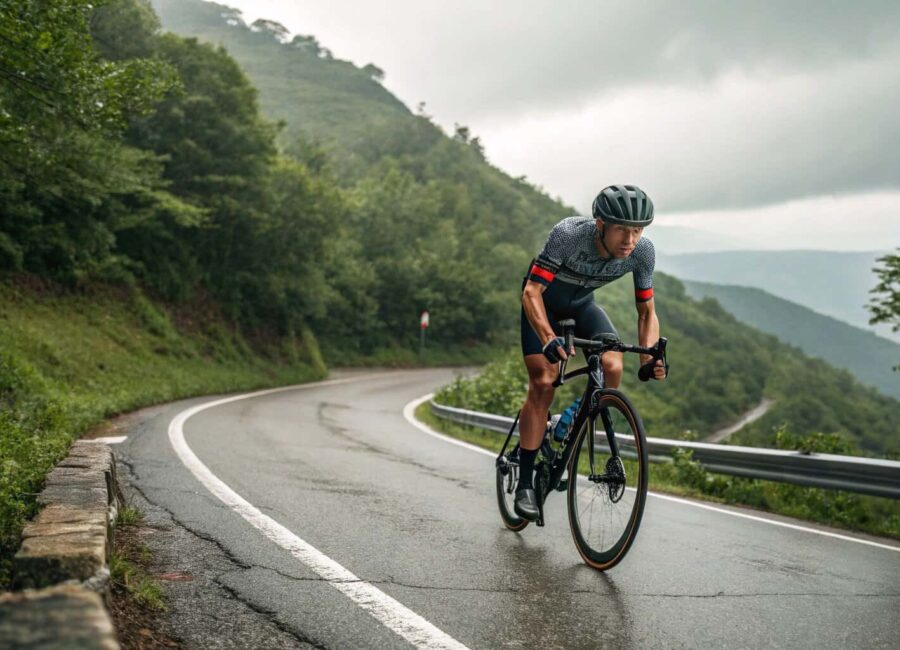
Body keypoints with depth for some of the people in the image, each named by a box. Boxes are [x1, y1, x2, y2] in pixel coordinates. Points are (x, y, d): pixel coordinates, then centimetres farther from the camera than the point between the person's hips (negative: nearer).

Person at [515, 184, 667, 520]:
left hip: (581, 304, 3)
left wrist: (649, 360, -31)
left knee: (612, 366, -22)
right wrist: (549, 339, -55)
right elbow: (531, 292, -39)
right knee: (543, 384, -17)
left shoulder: (642, 252, -25)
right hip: (541, 302, -3)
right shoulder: (569, 234, -38)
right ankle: (524, 483, -8)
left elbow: (647, 312, -15)